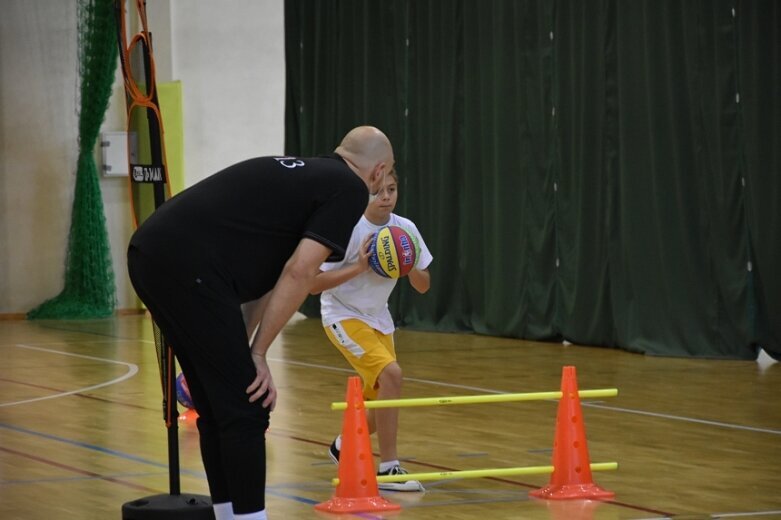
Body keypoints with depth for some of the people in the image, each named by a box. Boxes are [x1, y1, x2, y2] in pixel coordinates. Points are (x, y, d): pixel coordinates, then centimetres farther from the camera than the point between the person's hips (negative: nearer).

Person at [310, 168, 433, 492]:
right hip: (343, 316, -6)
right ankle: (388, 468, -21)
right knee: (391, 374, -27)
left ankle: (343, 446, 40)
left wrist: (411, 267, -21)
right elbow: (313, 284, -23)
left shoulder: (405, 229, -7)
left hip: (378, 319, 6)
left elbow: (423, 287, 0)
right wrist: (359, 267, -32)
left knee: (383, 400, 9)